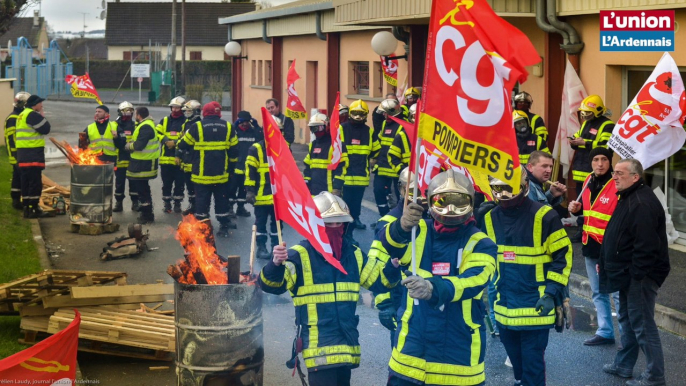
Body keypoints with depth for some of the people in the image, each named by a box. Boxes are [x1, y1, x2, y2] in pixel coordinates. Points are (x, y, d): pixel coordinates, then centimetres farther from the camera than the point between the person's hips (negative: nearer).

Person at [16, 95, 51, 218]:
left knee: (26, 182, 11)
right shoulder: (33, 115, -13)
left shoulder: (22, 115, 20)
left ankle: (26, 208, 13)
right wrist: (43, 117, 0)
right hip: (33, 153, -10)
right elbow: (46, 129, -13)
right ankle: (34, 209, -8)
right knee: (35, 182, -7)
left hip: (23, 153, 10)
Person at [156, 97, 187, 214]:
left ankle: (177, 203, 15)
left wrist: (175, 142, -21)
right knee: (166, 183, 8)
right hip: (166, 158, 3)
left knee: (179, 183, 4)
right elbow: (157, 133, 2)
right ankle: (167, 203, 18)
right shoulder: (164, 121, 11)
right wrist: (165, 140, -14)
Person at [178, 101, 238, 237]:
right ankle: (224, 227, 15)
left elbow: (183, 145, -1)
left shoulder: (197, 127, -8)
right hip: (221, 174, 3)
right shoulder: (228, 127, 1)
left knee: (202, 200, 5)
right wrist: (232, 165, 19)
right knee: (222, 200, 13)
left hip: (202, 174, -2)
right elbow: (234, 149, 6)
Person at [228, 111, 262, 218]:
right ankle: (230, 207, 12)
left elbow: (262, 139, -6)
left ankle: (240, 207, 26)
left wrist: (256, 126, -12)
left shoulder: (253, 131, 6)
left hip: (248, 165, 4)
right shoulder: (234, 130, -6)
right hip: (235, 165, -4)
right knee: (232, 187, 3)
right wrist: (235, 126, -25)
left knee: (244, 188, 14)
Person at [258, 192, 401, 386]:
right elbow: (272, 284, -21)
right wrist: (276, 265, -43)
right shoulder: (300, 255, -10)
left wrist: (393, 267, -4)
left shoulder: (354, 254, 9)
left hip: (347, 345, 7)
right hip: (318, 346, -7)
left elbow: (378, 281, 17)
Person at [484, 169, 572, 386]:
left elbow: (563, 257, -8)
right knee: (515, 358, 18)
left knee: (532, 363, -3)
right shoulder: (490, 218, 5)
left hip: (535, 306, -6)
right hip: (504, 306, 6)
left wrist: (552, 293, -14)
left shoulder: (543, 216, -13)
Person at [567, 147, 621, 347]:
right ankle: (605, 332, 26)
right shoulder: (588, 182, 9)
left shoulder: (617, 186, -15)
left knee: (618, 294, -5)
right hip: (590, 247, 8)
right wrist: (576, 209, 5)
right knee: (598, 293, 16)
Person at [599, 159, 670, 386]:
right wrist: (604, 263, 20)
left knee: (642, 324, -6)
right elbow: (617, 237, 22)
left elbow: (646, 245, -27)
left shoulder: (642, 203, -22)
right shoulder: (627, 199, 13)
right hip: (627, 274, 11)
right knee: (627, 319, 20)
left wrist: (636, 274, -24)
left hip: (640, 276, -11)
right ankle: (623, 365, 32)